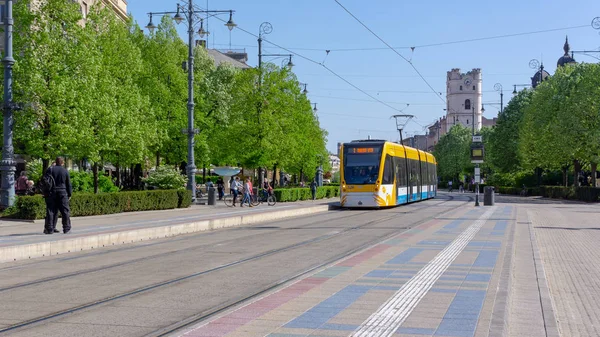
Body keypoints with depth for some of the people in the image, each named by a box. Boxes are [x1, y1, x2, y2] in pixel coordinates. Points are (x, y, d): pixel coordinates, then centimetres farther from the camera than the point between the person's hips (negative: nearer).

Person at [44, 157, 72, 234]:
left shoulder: (50, 169, 3)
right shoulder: (65, 171, 3)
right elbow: (68, 184, 6)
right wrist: (69, 194, 14)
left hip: (51, 193, 1)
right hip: (62, 193, -1)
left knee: (50, 211, 2)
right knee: (65, 211, 5)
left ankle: (49, 228, 0)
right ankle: (66, 228, 5)